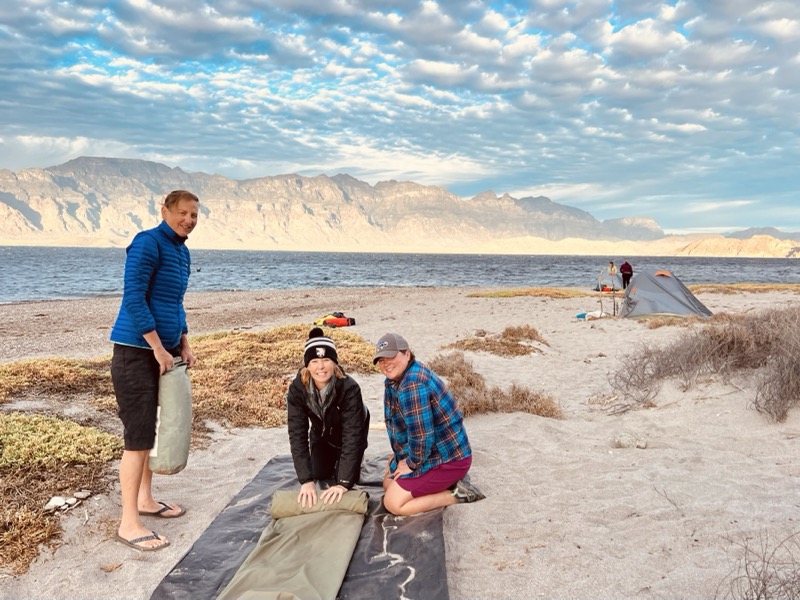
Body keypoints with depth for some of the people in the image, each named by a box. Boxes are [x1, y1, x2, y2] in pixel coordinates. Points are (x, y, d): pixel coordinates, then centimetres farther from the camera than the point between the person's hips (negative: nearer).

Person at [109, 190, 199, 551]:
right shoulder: (148, 243, -13)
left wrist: (184, 344, 14)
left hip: (165, 348, 9)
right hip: (137, 350, -9)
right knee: (139, 434, -6)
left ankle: (145, 500, 30)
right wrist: (158, 347, -20)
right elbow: (133, 297, -19)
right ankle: (129, 523, 2)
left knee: (157, 428, 15)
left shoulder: (182, 251, 13)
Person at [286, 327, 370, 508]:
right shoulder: (297, 389, -32)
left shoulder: (349, 388, -41)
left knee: (347, 478, -7)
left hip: (349, 430, -2)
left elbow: (352, 435, -40)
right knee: (320, 474, 3)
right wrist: (306, 480, -37)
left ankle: (352, 459, 24)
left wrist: (343, 482, -43)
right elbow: (297, 434, -31)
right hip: (322, 432, 3)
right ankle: (332, 458, 33)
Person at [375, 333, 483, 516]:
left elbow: (422, 434, -29)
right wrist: (399, 453, 14)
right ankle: (447, 484, 15)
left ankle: (456, 495, -3)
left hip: (448, 459, -11)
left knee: (393, 504, -8)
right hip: (436, 451, 11)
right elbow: (396, 422, 18)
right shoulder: (394, 379, 5)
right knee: (388, 484, 20)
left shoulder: (412, 385, -28)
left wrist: (412, 463, -14)